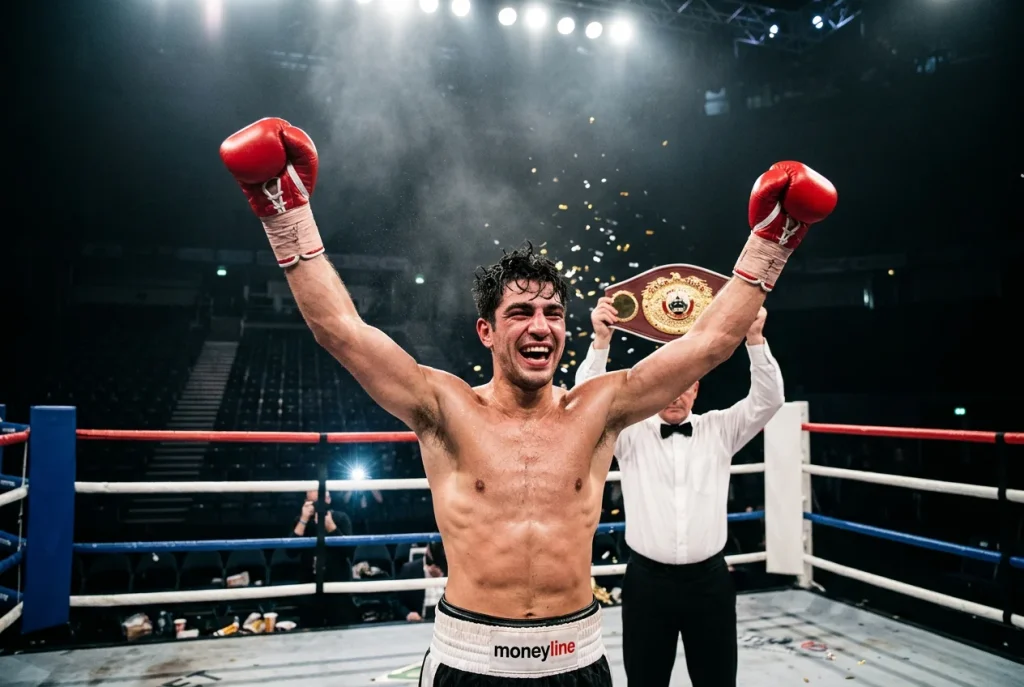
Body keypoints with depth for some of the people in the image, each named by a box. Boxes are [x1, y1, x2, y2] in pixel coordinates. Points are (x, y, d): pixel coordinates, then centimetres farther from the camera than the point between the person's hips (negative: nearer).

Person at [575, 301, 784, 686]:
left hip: (709, 581, 1)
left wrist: (754, 337, -19)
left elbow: (769, 398, -6)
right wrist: (601, 340, -24)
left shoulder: (720, 430, 4)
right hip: (647, 581, -1)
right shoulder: (630, 434, -1)